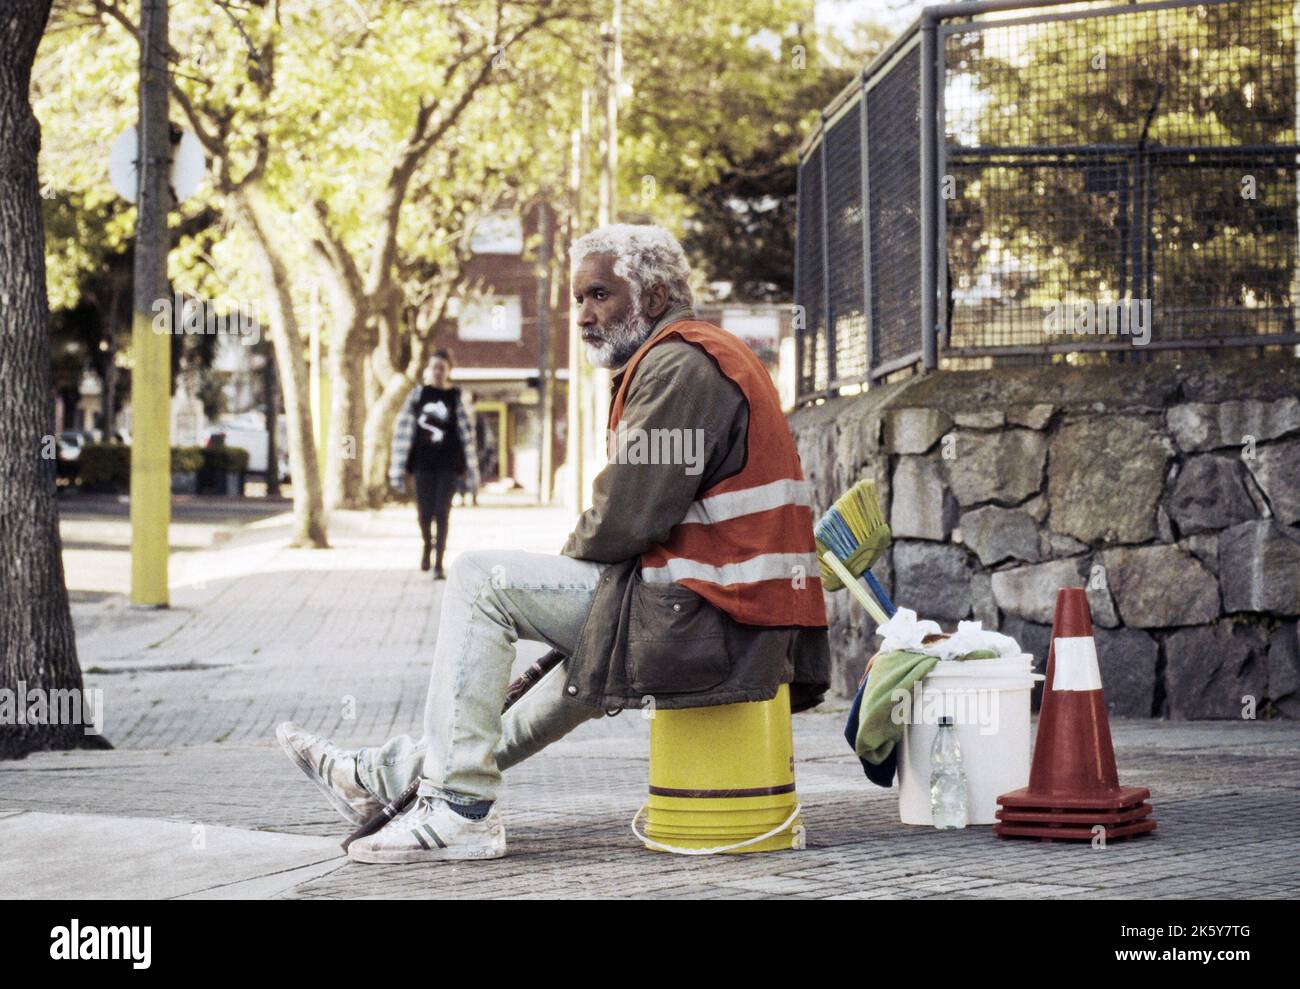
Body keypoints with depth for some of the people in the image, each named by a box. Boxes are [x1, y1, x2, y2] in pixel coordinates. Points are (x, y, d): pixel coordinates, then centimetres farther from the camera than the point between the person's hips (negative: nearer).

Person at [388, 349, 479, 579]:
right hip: (423, 463, 1)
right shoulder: (417, 395, 3)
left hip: (449, 465, -1)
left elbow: (467, 435, 3)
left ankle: (439, 564, -1)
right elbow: (403, 430, 2)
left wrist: (472, 473, 1)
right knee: (425, 512, 4)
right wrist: (398, 468, -2)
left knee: (442, 512, -6)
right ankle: (427, 544, 35)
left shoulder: (456, 398, 1)